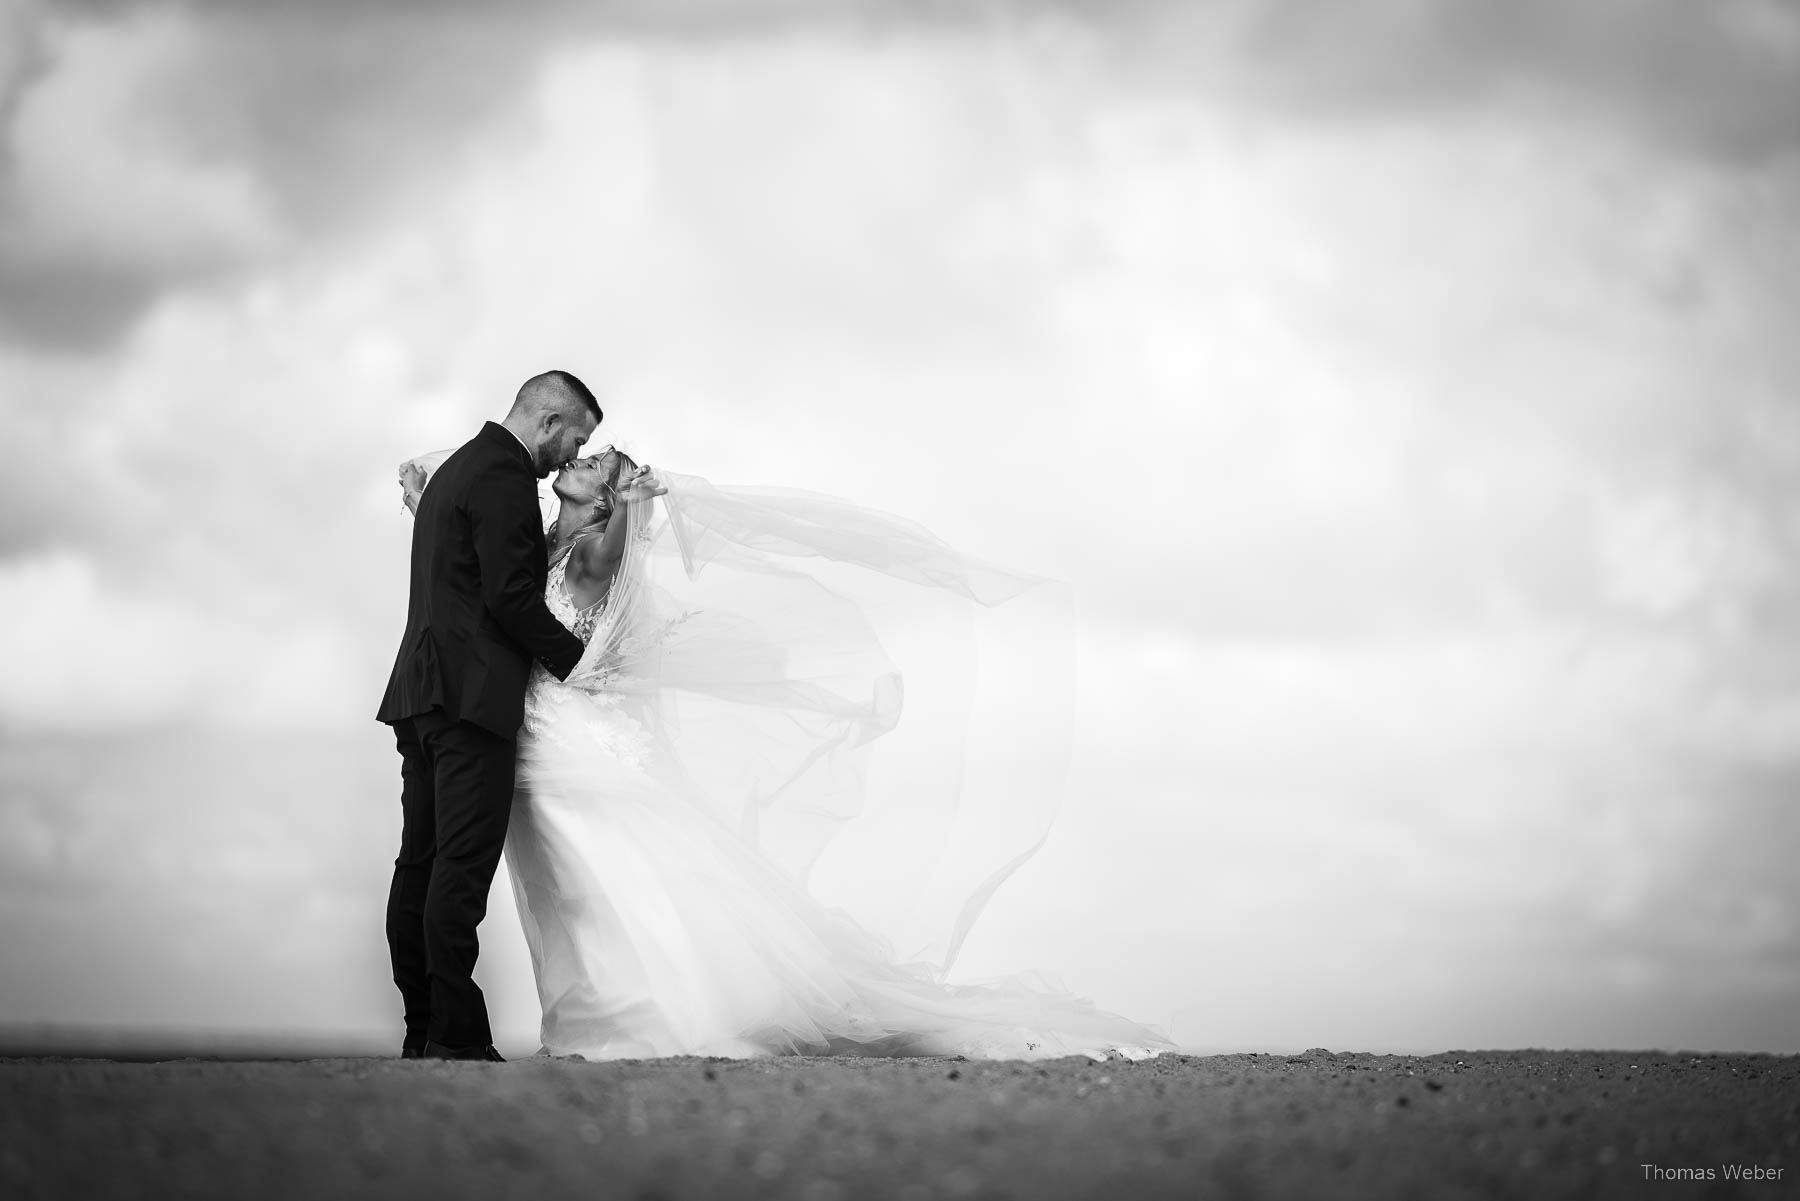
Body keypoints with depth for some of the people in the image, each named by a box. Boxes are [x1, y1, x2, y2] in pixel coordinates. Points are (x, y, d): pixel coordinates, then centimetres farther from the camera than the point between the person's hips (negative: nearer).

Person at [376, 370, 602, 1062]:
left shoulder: (457, 468, 24)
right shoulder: (504, 477, -9)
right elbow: (511, 597, -15)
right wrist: (577, 660, -5)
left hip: (422, 693, 10)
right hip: (472, 694, -10)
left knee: (421, 866, 8)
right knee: (461, 869, -12)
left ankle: (422, 1034, 10)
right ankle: (458, 1041, -14)